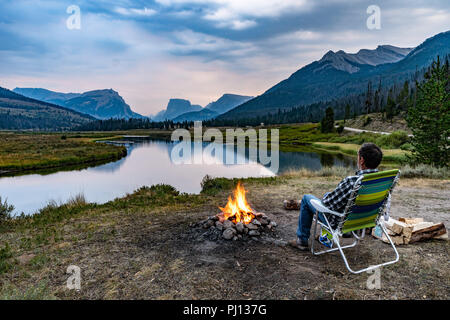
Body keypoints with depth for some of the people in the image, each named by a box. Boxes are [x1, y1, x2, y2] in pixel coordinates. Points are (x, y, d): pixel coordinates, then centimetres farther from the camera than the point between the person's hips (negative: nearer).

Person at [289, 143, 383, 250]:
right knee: (327, 194, 30)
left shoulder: (351, 182, -39)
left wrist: (325, 198, -3)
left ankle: (302, 240, 25)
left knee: (306, 198, 13)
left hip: (341, 224, -7)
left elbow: (326, 203, -28)